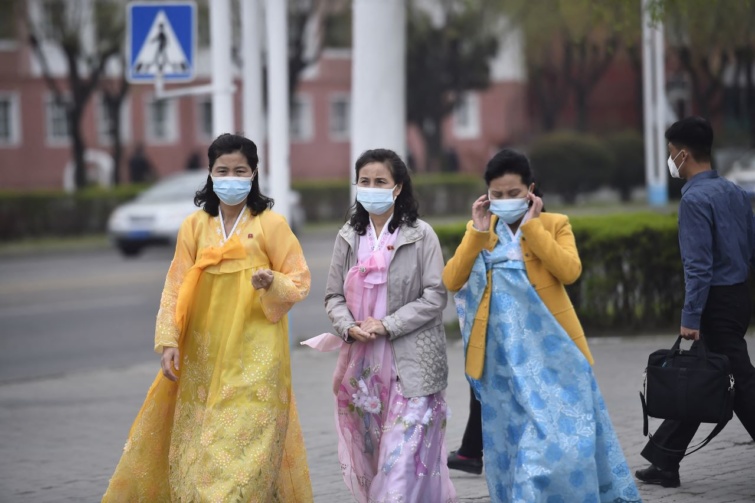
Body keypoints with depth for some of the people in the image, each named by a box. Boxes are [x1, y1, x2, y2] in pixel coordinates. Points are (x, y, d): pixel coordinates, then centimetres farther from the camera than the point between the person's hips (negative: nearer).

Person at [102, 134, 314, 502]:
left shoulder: (270, 224, -2)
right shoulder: (194, 226, 6)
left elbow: (299, 282, 0)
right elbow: (176, 289, 4)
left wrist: (272, 283, -21)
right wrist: (168, 340, -6)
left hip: (254, 355, -3)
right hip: (202, 355, 3)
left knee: (243, 447, -9)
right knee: (195, 446, 7)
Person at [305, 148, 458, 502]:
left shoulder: (421, 235, -3)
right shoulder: (349, 237, 9)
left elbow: (434, 297, -7)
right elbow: (334, 295, 11)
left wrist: (387, 326, -13)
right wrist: (349, 327, -9)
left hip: (410, 363, -4)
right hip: (362, 364, 4)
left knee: (405, 453, -11)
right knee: (370, 454, 9)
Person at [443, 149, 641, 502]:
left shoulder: (554, 224, 3)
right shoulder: (478, 231, 9)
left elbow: (570, 271, -15)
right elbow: (451, 282, -4)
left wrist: (532, 226, -13)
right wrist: (478, 233, -10)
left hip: (550, 351, -2)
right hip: (503, 357, 2)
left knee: (563, 435, -5)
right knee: (511, 442, 7)